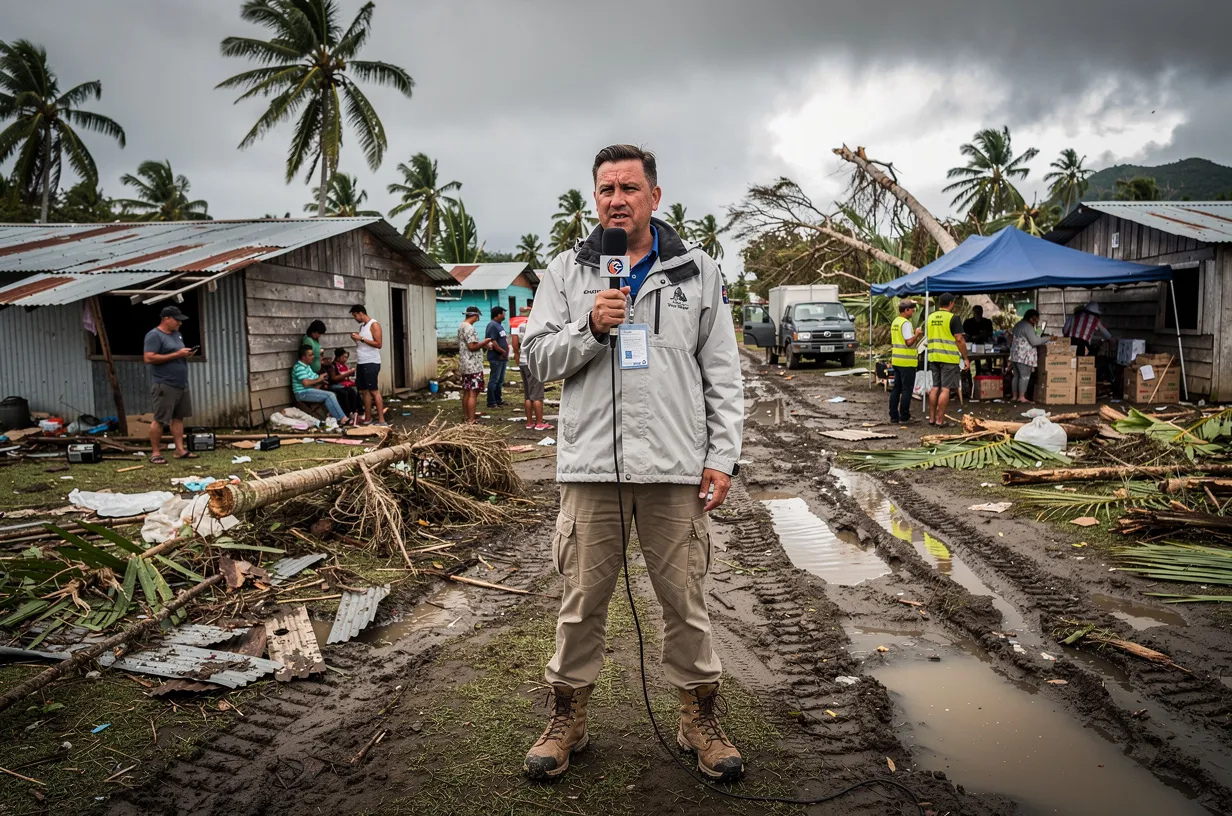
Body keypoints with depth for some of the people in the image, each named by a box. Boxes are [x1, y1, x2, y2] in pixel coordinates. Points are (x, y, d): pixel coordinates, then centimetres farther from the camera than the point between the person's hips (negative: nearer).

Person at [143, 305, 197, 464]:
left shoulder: (177, 334, 17)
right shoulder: (154, 335, -9)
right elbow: (149, 358, -19)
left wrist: (186, 354, 3)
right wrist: (176, 355, -18)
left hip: (181, 384, 8)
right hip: (164, 385, -8)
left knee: (178, 417, 9)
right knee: (159, 420, -4)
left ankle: (180, 450, 12)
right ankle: (155, 453, 3)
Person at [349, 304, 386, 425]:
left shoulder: (374, 325, -8)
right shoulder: (362, 326, 17)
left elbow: (378, 344, -16)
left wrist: (361, 338, -17)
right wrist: (356, 339, 4)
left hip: (371, 363, -8)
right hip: (361, 363, 8)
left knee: (374, 391, -9)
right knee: (364, 391, 9)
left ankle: (381, 420, -9)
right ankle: (367, 418, 15)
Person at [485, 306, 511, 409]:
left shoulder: (499, 325, 18)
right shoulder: (492, 325, -15)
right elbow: (493, 342, -22)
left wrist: (507, 350, 7)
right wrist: (502, 351, -15)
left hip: (503, 358, 10)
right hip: (496, 358, -10)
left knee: (500, 380, 15)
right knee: (494, 380, -6)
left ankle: (498, 400, 24)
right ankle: (491, 403, -3)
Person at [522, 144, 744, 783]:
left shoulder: (698, 272, 8)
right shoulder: (568, 271, 9)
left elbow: (723, 375, 7)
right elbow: (537, 358, 5)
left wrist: (722, 458, -1)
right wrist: (591, 328, -12)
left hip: (676, 466, 0)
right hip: (591, 465, 1)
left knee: (686, 602, 9)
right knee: (582, 603, 9)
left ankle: (701, 720, 27)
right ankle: (567, 719, 27)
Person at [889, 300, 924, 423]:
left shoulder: (895, 322, 13)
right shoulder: (906, 323, -15)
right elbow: (909, 342, -22)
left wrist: (915, 335, 18)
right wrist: (917, 334, -7)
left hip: (896, 360, 9)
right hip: (907, 361, -9)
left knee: (896, 388, 11)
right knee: (906, 389, -1)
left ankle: (893, 415, 13)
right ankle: (904, 416, 2)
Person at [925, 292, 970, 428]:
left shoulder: (930, 317, 10)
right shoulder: (953, 318, -10)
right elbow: (959, 339, -13)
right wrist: (965, 358, -6)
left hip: (933, 357, 6)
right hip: (949, 358, -6)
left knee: (934, 387, 12)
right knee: (945, 389, -3)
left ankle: (931, 418, 15)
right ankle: (940, 420, -3)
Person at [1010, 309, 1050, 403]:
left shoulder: (1018, 325, 17)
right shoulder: (1028, 327, -13)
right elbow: (1034, 341, -18)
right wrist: (1048, 339, -11)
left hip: (1015, 354, 10)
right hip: (1024, 355, -9)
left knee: (1016, 376, 11)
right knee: (1025, 376, -8)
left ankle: (1015, 396, 13)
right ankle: (1022, 397, -11)